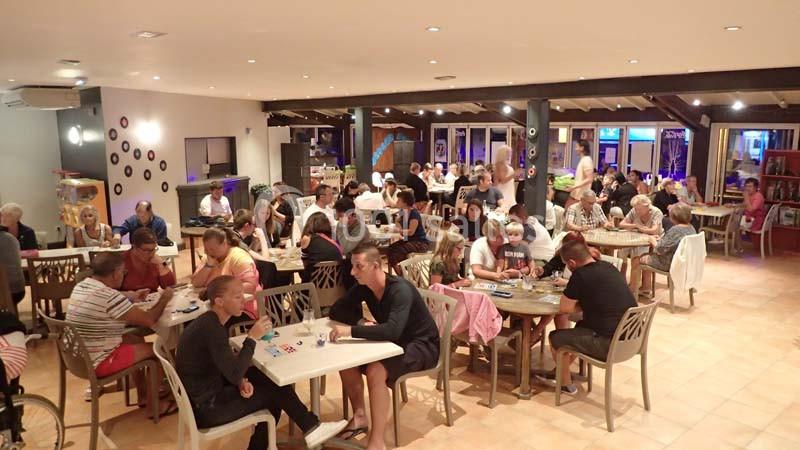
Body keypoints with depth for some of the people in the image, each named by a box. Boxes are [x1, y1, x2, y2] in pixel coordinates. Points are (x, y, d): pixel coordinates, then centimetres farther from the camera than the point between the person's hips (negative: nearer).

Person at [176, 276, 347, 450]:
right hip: (205, 408, -9)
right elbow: (235, 374, -27)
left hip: (208, 391, 9)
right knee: (276, 389, -3)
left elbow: (228, 368, 10)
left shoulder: (211, 322, 4)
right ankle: (311, 429, 15)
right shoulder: (211, 328, -26)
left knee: (270, 379, 12)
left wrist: (241, 381, -8)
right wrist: (252, 338, -23)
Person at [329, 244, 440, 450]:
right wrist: (361, 323, -17)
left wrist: (351, 331, -46)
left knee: (375, 371, -32)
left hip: (421, 345, -7)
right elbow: (337, 310, 1)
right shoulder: (363, 287, -5)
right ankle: (360, 417, 4)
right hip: (393, 342, 7)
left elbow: (393, 329, -42)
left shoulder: (400, 290, -28)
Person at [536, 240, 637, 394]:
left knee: (556, 337, 9)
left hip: (611, 345, -8)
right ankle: (563, 370, 38)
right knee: (581, 326, 30)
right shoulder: (608, 267, 6)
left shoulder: (581, 275, -17)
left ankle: (566, 383, 27)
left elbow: (564, 308, -9)